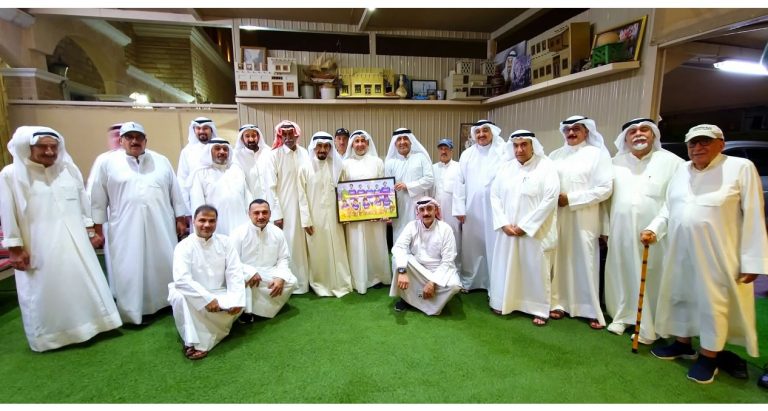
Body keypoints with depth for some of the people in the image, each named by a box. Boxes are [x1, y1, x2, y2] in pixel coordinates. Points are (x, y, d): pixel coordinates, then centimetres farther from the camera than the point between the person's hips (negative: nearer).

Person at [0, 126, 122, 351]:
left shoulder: (69, 169, 3)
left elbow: (83, 202, 9)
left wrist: (90, 232, 9)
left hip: (74, 241, 3)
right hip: (39, 245, -3)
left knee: (84, 282, 11)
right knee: (45, 289, 9)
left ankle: (88, 324, 28)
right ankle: (50, 335, 25)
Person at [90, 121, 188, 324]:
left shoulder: (161, 161, 8)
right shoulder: (108, 162, 4)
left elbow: (175, 192, 10)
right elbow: (98, 199, 6)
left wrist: (181, 218, 6)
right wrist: (97, 228, 4)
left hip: (160, 227, 2)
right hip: (126, 229, -1)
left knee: (164, 266, 9)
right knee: (129, 272, 3)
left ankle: (166, 302, 26)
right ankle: (131, 312, 16)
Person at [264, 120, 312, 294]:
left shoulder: (304, 154, 5)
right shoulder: (274, 155, -4)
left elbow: (310, 183, 5)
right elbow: (271, 187, -7)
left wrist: (308, 212, 2)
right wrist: (276, 213, -11)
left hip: (302, 207, 3)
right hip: (283, 207, -3)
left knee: (300, 244, 9)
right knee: (286, 244, 2)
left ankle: (301, 282, 23)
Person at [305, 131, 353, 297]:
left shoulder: (336, 166, 5)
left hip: (333, 216, 2)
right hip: (314, 216, -2)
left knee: (336, 250, 7)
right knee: (318, 251, 5)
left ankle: (340, 284, 19)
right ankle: (320, 285, 19)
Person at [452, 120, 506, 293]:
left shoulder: (503, 152, -2)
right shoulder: (467, 154, 9)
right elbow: (460, 182, 7)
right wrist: (459, 208, 2)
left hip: (495, 209, -3)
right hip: (472, 209, 3)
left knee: (494, 247, 3)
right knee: (470, 246, 12)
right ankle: (467, 281, 27)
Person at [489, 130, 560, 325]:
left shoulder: (546, 166, -5)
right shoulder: (506, 167, 8)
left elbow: (550, 199, -13)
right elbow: (495, 195, 5)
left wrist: (525, 225, -14)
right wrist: (503, 223, -7)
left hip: (535, 230, -4)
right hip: (508, 230, 4)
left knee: (536, 270, 5)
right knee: (505, 267, 11)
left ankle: (540, 309, 21)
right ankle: (504, 302, 29)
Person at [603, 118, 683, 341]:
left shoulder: (671, 161, -1)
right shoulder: (616, 163, 8)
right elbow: (607, 196, 7)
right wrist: (606, 227, 5)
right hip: (621, 232, 3)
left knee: (650, 279, 3)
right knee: (622, 275, 12)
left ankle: (649, 326, 15)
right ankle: (622, 316, 27)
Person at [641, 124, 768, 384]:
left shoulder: (741, 168, -6)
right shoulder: (681, 171, 9)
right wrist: (653, 229, -2)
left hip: (716, 253, -5)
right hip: (680, 251, 5)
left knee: (712, 303, 5)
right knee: (680, 297, 15)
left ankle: (709, 357, 22)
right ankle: (683, 344, 33)